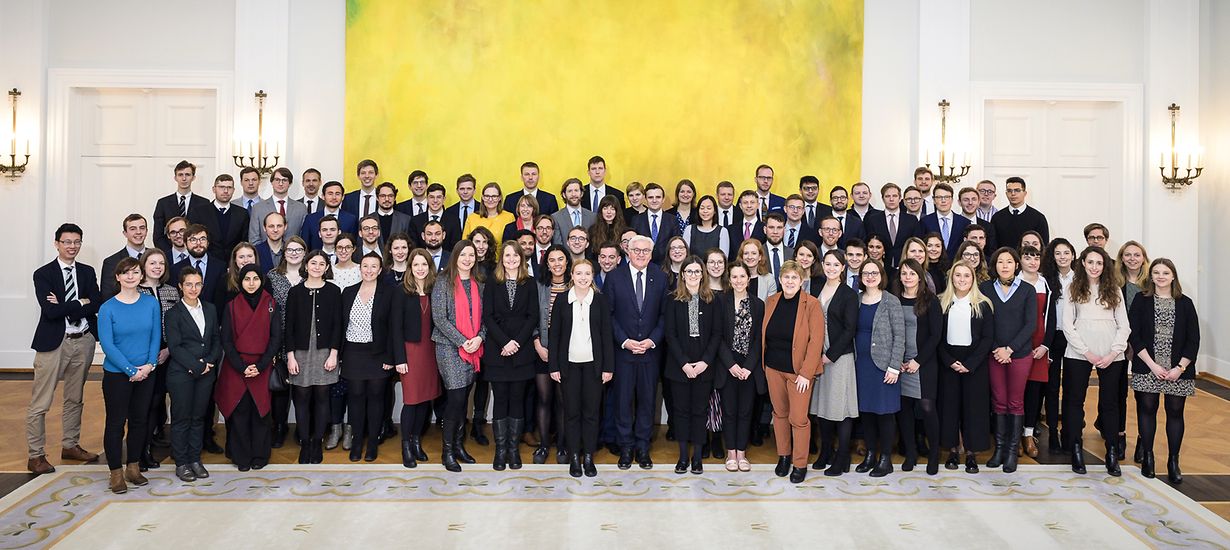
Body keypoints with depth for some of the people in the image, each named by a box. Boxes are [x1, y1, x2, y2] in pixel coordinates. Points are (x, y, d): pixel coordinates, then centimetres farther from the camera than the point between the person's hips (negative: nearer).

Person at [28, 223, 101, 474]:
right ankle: (35, 456, 7)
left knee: (75, 399, 16)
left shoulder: (87, 272, 8)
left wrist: (65, 307, -13)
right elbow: (51, 311, -16)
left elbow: (96, 305, -5)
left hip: (83, 341, 5)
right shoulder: (43, 274, -4)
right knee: (39, 404, -2)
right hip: (54, 342, -4)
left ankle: (71, 445, 30)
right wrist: (81, 303, -11)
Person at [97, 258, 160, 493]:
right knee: (116, 422, 3)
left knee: (140, 420, 10)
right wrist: (131, 370, -15)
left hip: (146, 374, 3)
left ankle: (133, 467, 24)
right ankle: (116, 473, 13)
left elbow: (156, 336, 2)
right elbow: (107, 344, -11)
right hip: (116, 374, -3)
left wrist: (150, 364, -11)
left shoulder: (151, 303, 0)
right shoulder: (108, 308, -8)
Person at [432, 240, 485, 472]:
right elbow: (439, 318, -9)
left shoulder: (478, 285, 12)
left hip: (473, 348, 5)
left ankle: (459, 444, 19)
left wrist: (479, 337, -9)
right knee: (456, 398, -9)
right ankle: (448, 450, 2)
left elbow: (483, 316, 11)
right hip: (449, 346, -5)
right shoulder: (443, 282, -3)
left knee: (464, 398, 8)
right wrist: (462, 341, -14)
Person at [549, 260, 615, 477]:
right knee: (571, 411, 6)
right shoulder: (561, 300, 1)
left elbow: (606, 335, 2)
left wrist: (608, 367, -2)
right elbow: (554, 335, 3)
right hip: (569, 364, 0)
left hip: (593, 364, 0)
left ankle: (589, 457, 15)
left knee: (591, 411, 5)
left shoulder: (600, 300, 2)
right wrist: (554, 366, -1)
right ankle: (574, 457, 16)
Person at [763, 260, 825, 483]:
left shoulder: (811, 304, -10)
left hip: (798, 370, -4)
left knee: (798, 418, -2)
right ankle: (783, 456, 30)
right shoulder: (771, 302, 4)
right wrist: (762, 363, 6)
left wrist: (806, 373, -16)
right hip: (773, 368, 4)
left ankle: (800, 464, 13)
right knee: (779, 413, 14)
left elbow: (816, 341, -13)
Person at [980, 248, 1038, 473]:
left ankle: (1012, 450, 11)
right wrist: (995, 349, -9)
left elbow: (1031, 324, -5)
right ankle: (999, 447, 14)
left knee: (1016, 402, 4)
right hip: (994, 354, 1)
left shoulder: (1027, 291, 0)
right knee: (999, 401, 6)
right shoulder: (985, 289, 3)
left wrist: (1010, 349, -12)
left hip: (1020, 354, -1)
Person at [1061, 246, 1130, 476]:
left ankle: (1112, 452, 13)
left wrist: (1113, 353, -7)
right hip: (1078, 354, -1)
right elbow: (1067, 325, -1)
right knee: (1075, 401, 4)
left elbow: (1124, 325, 6)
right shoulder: (1072, 290, 5)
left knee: (1109, 402, 5)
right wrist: (1087, 352, -8)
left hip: (1111, 356, 1)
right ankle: (1076, 450, 13)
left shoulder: (1114, 291, 10)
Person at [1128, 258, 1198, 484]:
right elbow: (1134, 335, -4)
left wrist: (1180, 368, -8)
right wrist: (1152, 365, -11)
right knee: (1147, 409, 4)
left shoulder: (1185, 303, 5)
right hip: (1147, 369, -1)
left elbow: (1193, 340, 2)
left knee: (1175, 412, 5)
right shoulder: (1141, 300, 1)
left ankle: (1173, 461, 15)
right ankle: (1147, 457, 16)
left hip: (1178, 371, 1)